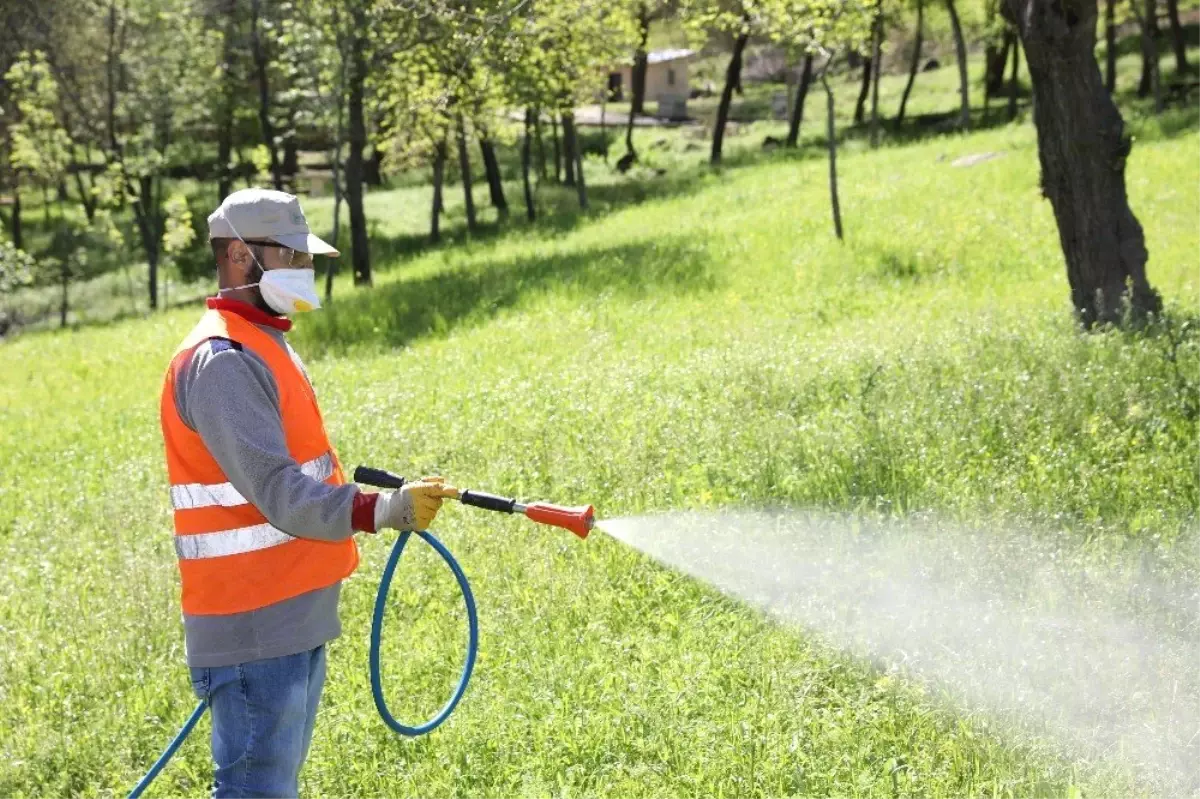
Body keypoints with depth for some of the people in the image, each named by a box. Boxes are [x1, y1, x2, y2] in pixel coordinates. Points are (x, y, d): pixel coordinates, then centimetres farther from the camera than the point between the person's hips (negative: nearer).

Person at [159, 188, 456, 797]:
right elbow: (278, 493, -28)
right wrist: (383, 510, -38)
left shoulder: (265, 345, 16)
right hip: (254, 629, -10)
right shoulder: (220, 361, -18)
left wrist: (376, 501, 16)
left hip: (294, 615, 10)